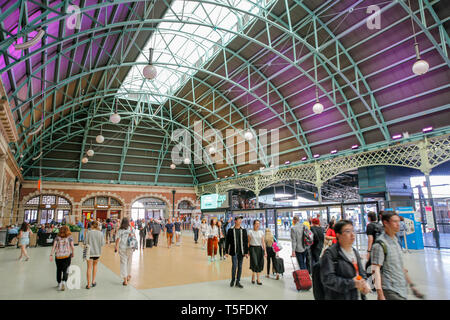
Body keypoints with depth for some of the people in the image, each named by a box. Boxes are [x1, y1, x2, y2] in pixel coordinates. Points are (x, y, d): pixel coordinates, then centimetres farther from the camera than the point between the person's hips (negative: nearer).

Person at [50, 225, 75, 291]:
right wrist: (73, 254, 8)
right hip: (67, 256, -2)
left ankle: (59, 283, 30)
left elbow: (54, 246, -6)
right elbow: (72, 247, -6)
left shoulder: (57, 237, 7)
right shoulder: (70, 237, 3)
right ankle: (63, 282, -22)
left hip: (58, 256, 2)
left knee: (59, 270, 18)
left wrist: (51, 255, -10)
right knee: (65, 270, 0)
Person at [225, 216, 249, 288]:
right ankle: (232, 280, 15)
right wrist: (226, 252, -1)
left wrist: (246, 252, 0)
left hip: (241, 252, 3)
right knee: (234, 265, -8)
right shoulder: (230, 230, -2)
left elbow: (246, 242, 5)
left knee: (240, 267, 7)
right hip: (234, 251, -2)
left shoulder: (244, 230, 4)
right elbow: (227, 241, 1)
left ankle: (238, 282, 19)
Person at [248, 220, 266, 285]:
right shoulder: (250, 232, -2)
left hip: (259, 248, 4)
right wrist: (247, 251, -6)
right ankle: (253, 276, 11)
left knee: (260, 264, 3)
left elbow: (263, 242, 8)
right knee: (254, 263, -13)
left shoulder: (261, 232, 7)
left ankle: (258, 279, 16)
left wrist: (265, 251, 3)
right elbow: (248, 242, -1)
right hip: (252, 248, -4)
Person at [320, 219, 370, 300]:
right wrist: (352, 283, -20)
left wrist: (364, 284, -1)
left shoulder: (355, 251, 10)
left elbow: (361, 272, 20)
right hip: (339, 297, -7)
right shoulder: (330, 254, -16)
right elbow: (327, 279, -21)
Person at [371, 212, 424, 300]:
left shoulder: (395, 241, 11)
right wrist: (380, 295, -23)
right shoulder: (380, 244, -15)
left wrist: (411, 284, 20)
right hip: (390, 291, -8)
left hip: (402, 290, 8)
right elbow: (376, 270, -19)